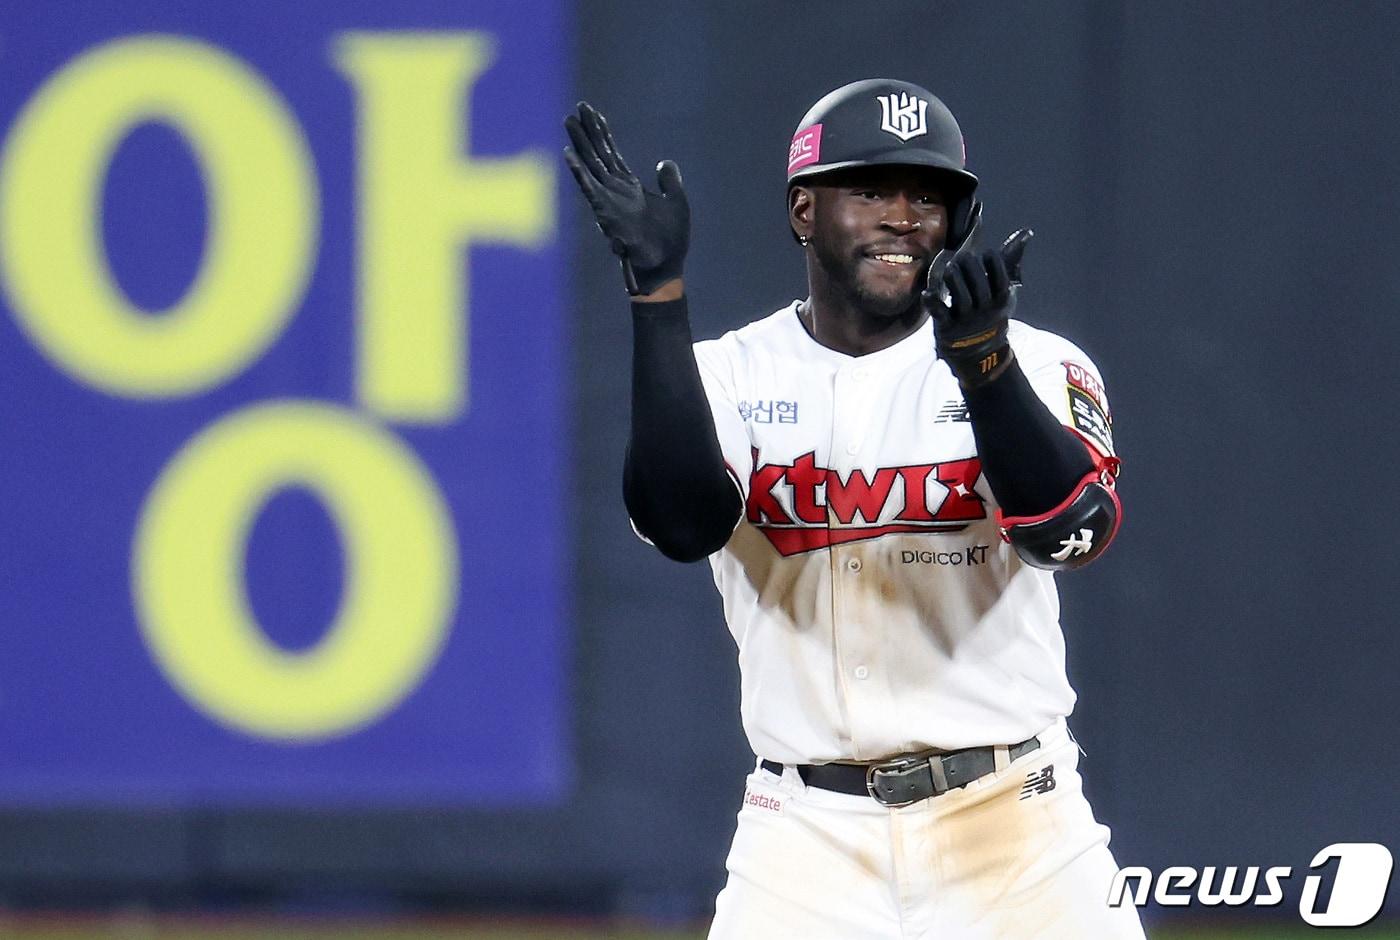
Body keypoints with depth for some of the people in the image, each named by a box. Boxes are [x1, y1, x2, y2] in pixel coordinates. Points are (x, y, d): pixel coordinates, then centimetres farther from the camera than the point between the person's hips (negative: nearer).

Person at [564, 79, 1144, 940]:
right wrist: (658, 290, -21)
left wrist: (982, 359, -31)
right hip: (810, 833, 0)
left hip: (1015, 834, 0)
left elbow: (1071, 529, -16)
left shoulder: (1039, 367, 2)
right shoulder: (730, 376, 4)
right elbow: (681, 522, -16)